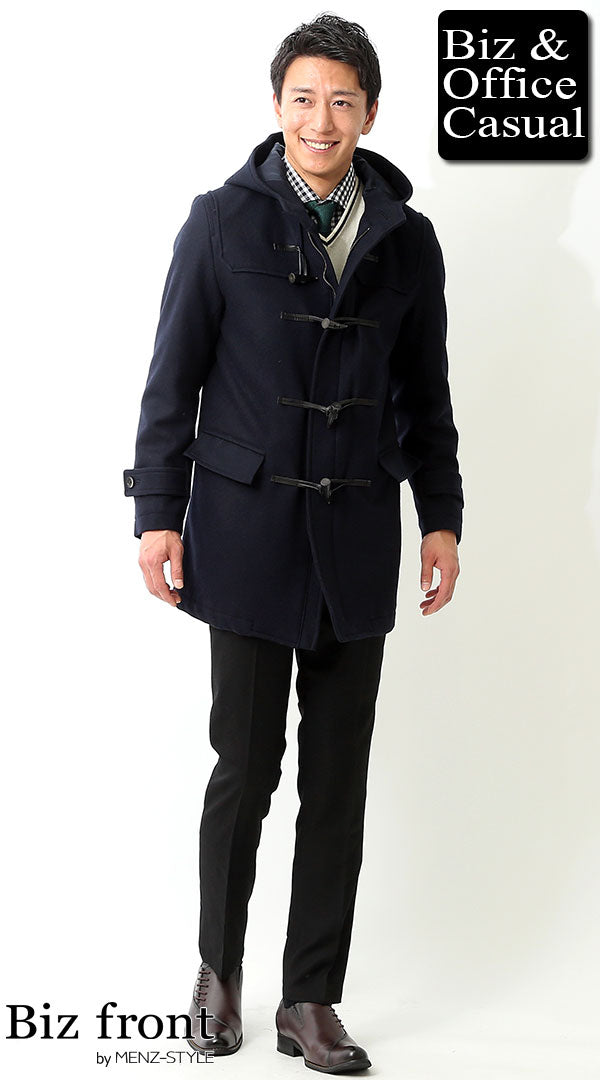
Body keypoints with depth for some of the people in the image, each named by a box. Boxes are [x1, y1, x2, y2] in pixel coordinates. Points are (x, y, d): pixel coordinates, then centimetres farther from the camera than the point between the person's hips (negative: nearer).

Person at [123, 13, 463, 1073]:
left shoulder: (408, 240, 6)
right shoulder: (222, 222, -2)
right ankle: (219, 967, 24)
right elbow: (173, 378, -1)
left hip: (358, 542, 3)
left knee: (339, 780, 5)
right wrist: (159, 514, -5)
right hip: (247, 531, -3)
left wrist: (442, 517, 7)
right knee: (246, 768, 1)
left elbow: (425, 392, 12)